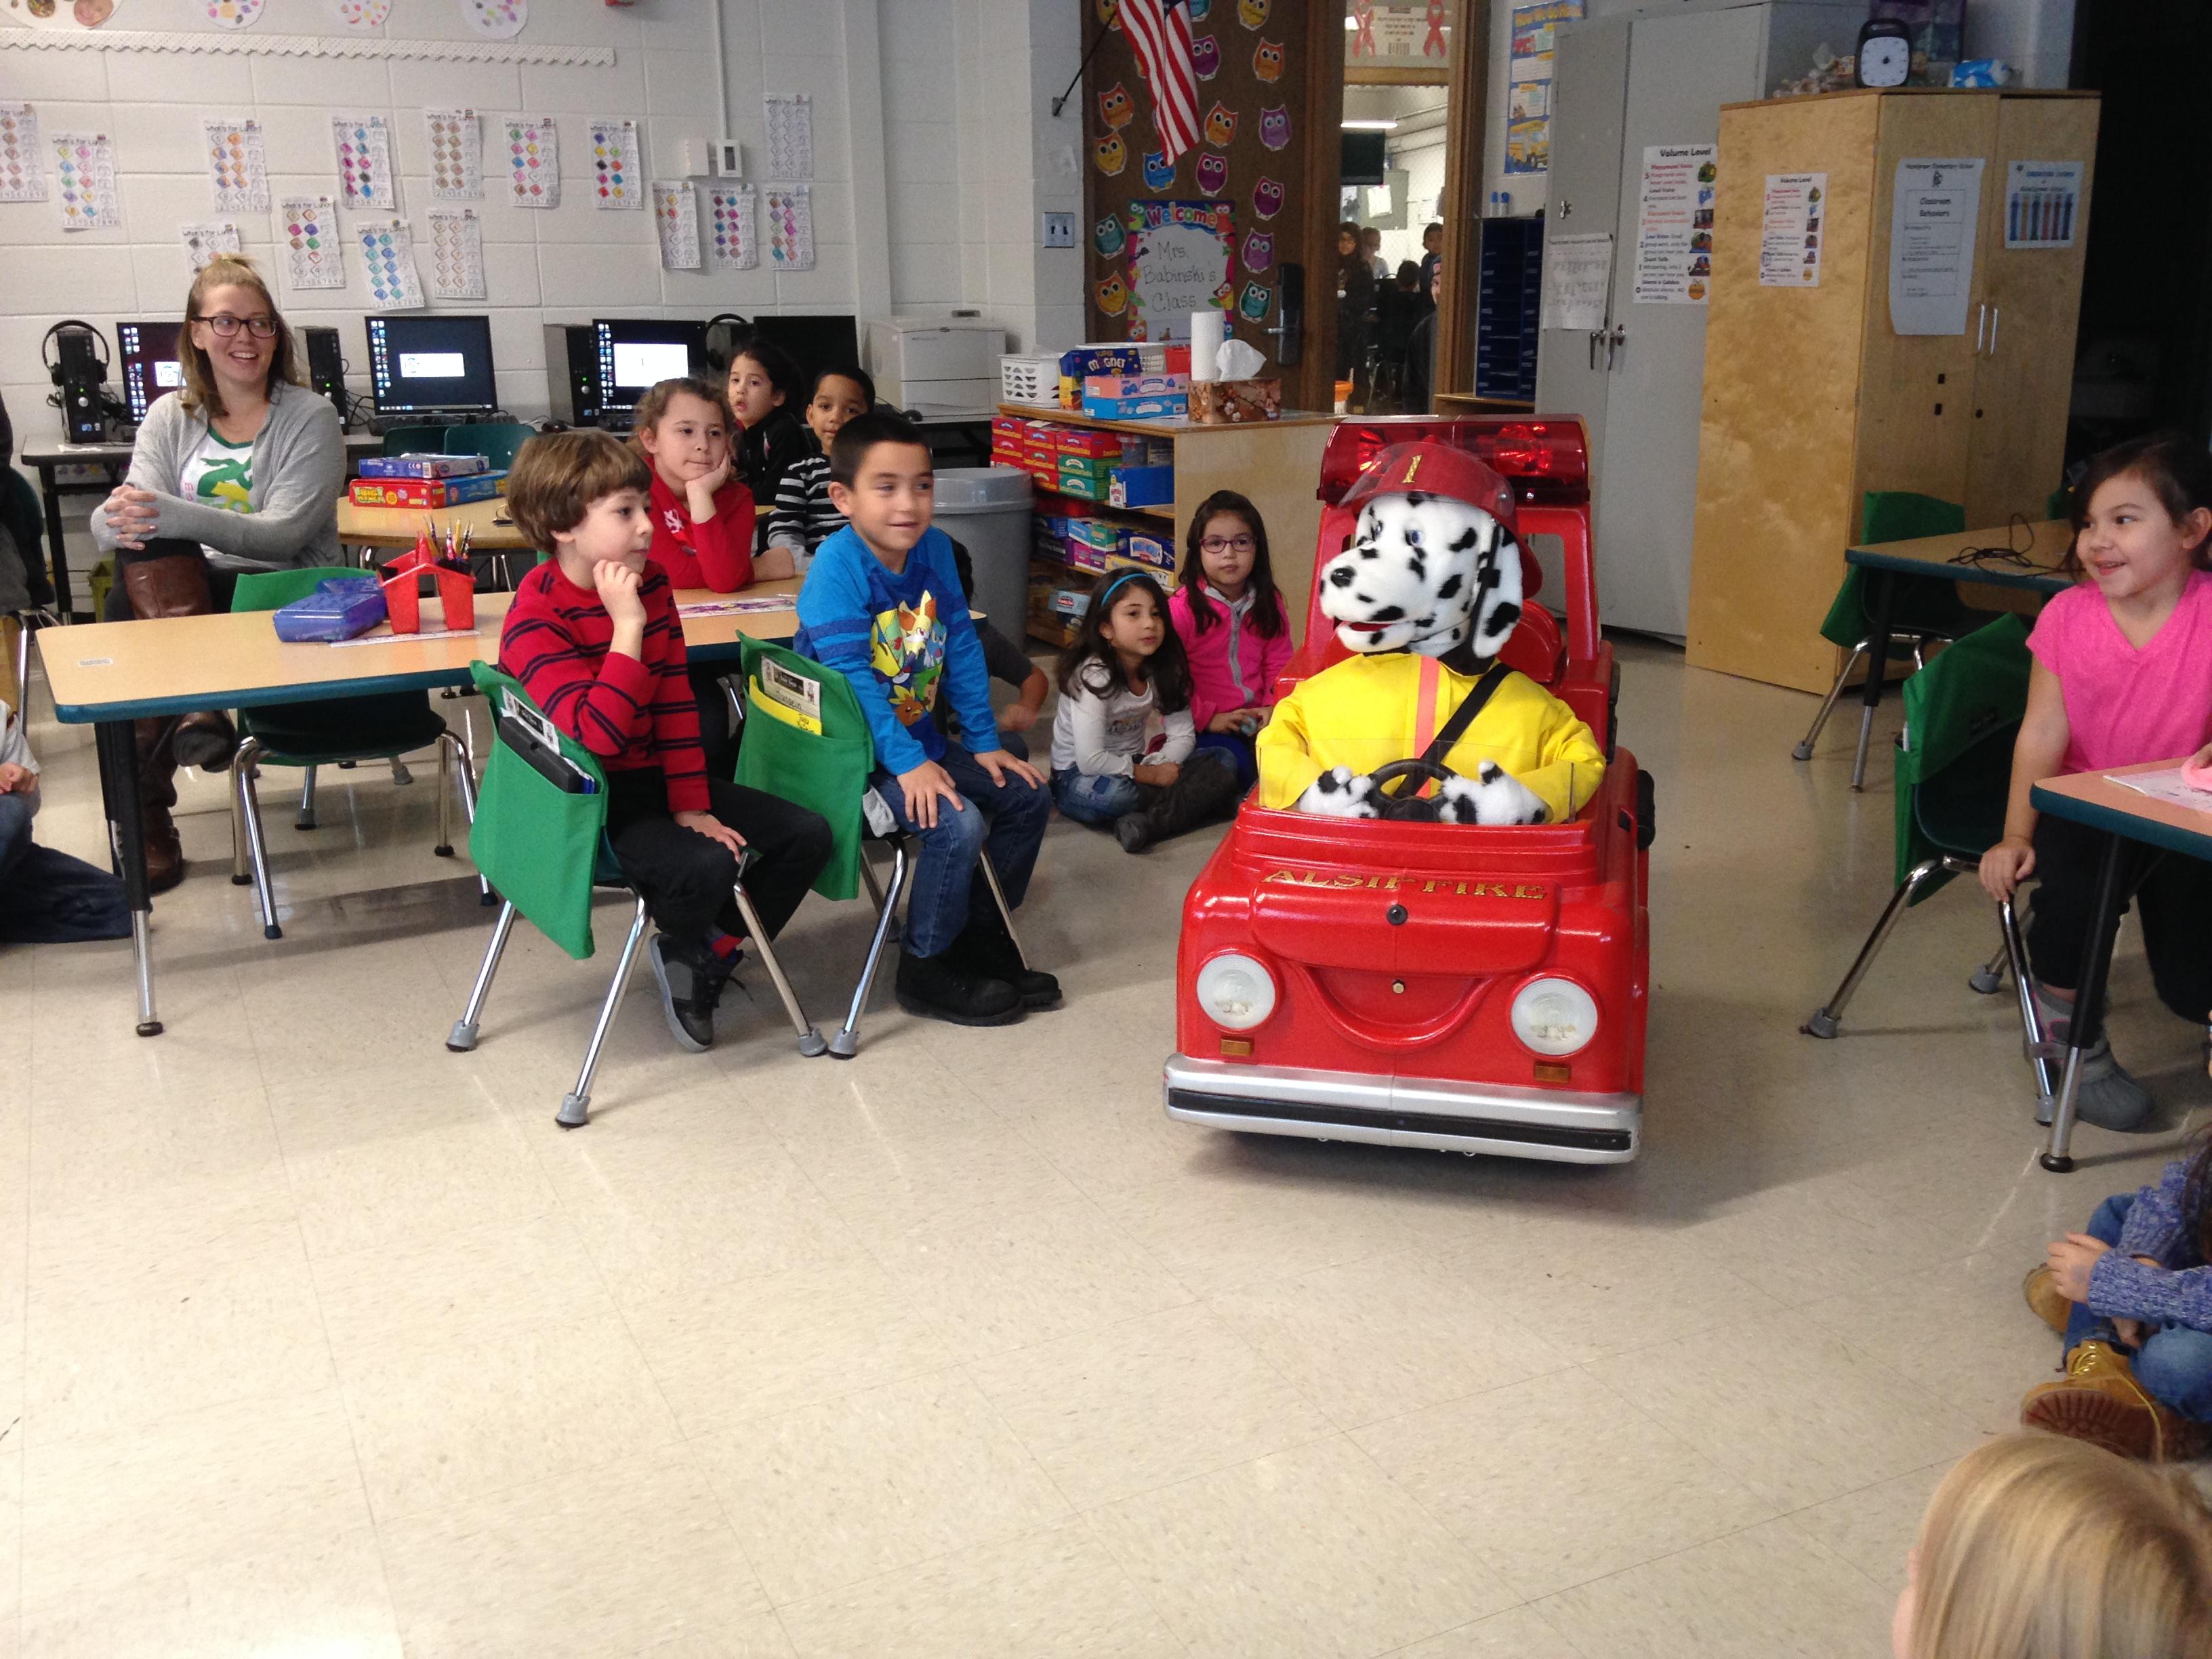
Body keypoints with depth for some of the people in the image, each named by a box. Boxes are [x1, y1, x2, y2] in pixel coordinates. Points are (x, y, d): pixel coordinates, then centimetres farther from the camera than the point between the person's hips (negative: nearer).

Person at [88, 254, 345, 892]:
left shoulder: (311, 416, 0)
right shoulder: (170, 418, 12)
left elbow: (281, 535, -14)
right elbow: (114, 522, -1)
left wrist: (167, 515, -28)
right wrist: (120, 520, -28)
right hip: (181, 592, 3)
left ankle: (146, 811, -26)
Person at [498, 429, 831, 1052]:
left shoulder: (650, 583, 2)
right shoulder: (534, 620, -20)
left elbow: (675, 703, 4)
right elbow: (597, 736, -31)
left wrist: (691, 807, -3)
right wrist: (627, 628, -32)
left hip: (658, 778, 8)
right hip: (591, 803, -7)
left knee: (807, 835, -2)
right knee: (707, 866, -32)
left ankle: (715, 952, 15)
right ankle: (678, 951, 4)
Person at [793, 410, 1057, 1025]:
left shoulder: (934, 549, 0)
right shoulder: (839, 564, -20)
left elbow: (962, 648, 6)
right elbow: (849, 676, -25)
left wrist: (985, 743, 5)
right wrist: (907, 763, -28)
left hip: (919, 737, 8)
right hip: (853, 753, -8)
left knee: (1027, 797, 8)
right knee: (958, 824, -24)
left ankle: (980, 936, 23)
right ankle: (926, 970, -3)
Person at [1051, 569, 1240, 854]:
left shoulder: (1163, 670, -2)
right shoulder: (1093, 676, -22)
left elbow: (1183, 736, -3)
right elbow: (1090, 760, -28)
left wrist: (1155, 765, -23)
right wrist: (1149, 774, -21)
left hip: (1134, 766, 7)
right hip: (1078, 777, -6)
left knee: (1223, 762, -13)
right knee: (1111, 794, -42)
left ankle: (1147, 823, -30)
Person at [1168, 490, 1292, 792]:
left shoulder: (1269, 602, 6)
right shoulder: (1183, 608, -10)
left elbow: (1279, 665, 9)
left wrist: (1274, 707, -8)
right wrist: (1207, 718, -14)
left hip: (1258, 719, 4)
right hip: (1204, 726, -4)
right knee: (1231, 762, -32)